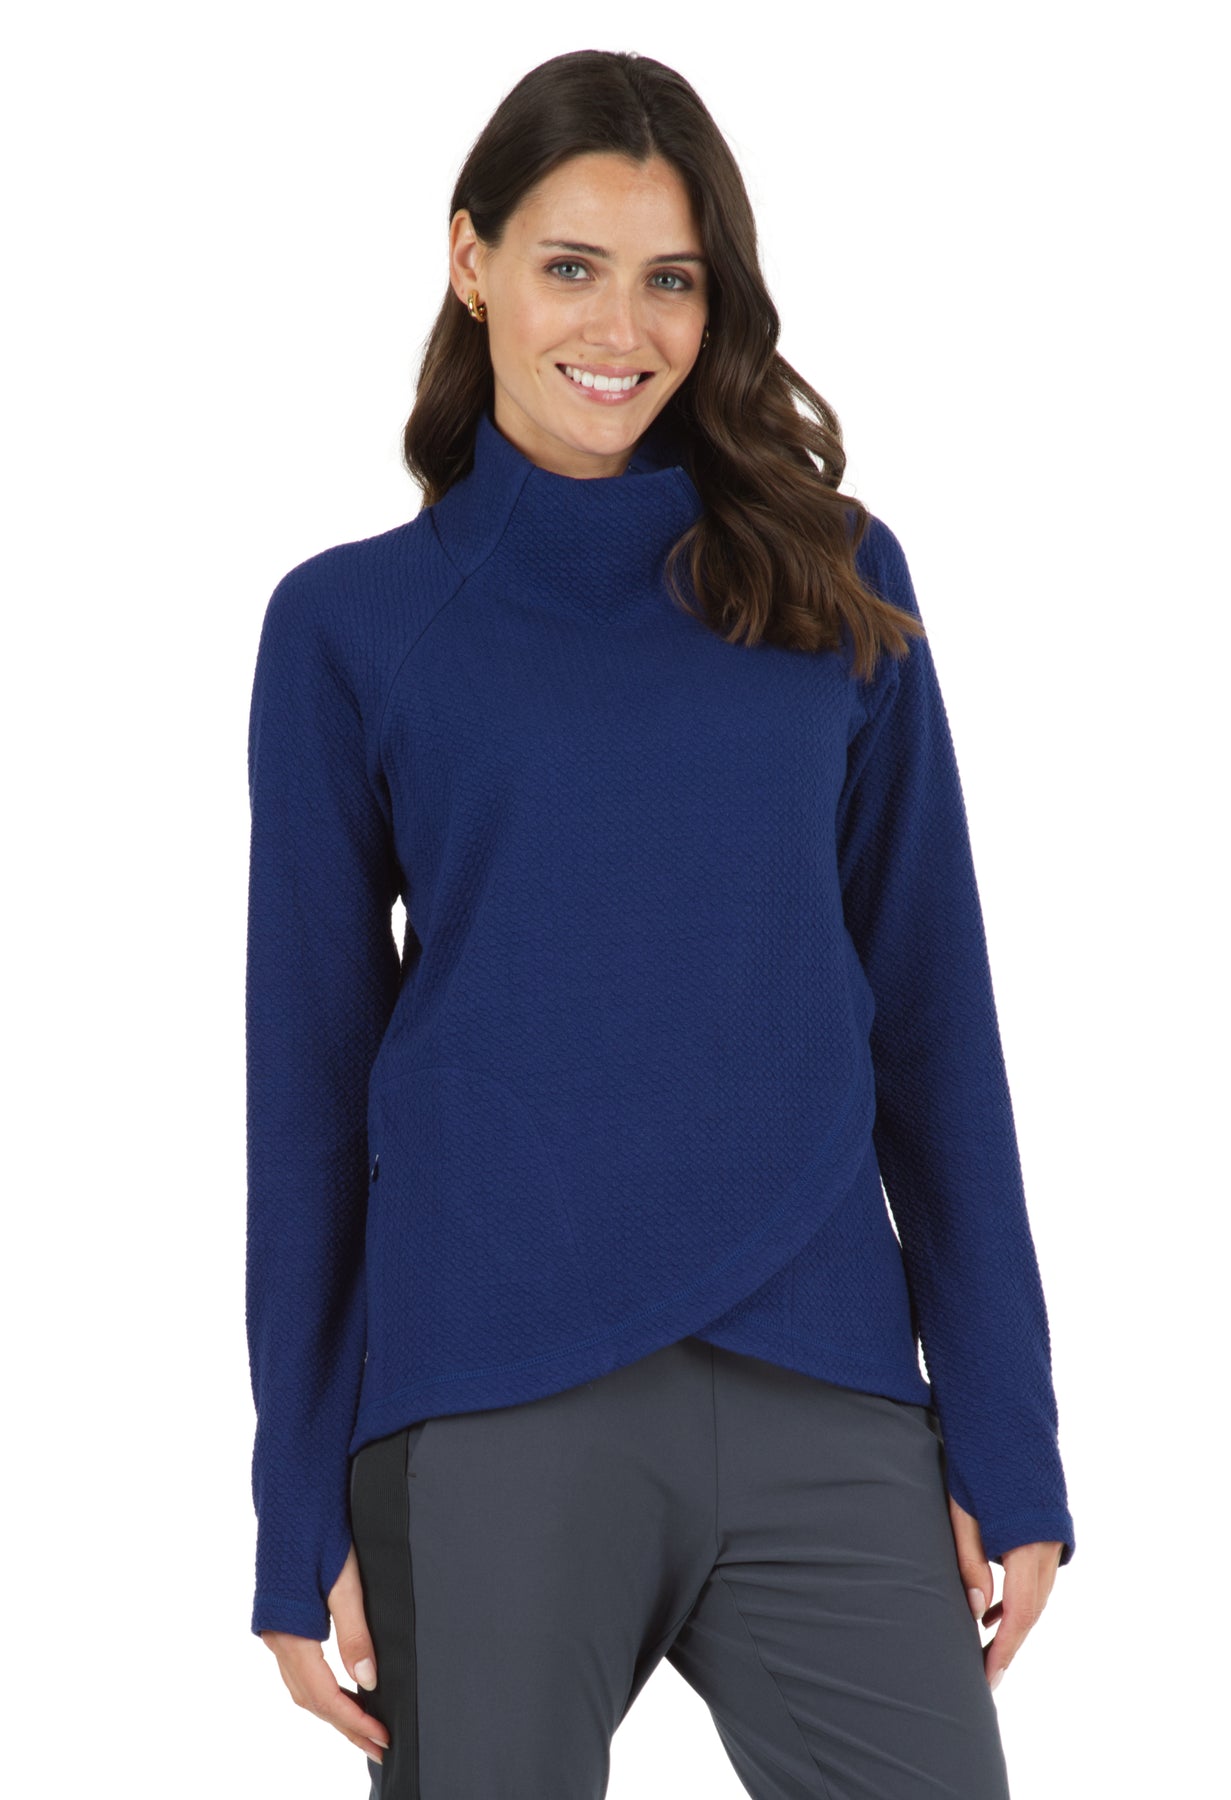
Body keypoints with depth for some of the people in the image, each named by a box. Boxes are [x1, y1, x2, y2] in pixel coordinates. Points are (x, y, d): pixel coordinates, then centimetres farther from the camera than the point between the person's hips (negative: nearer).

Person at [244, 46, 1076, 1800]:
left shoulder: (838, 584, 7)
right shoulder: (351, 622, 4)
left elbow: (932, 1011, 7)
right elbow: (310, 1063, 4)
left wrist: (1008, 1438, 2)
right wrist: (301, 1515, 2)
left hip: (824, 1405, 1)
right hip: (484, 1419, -1)